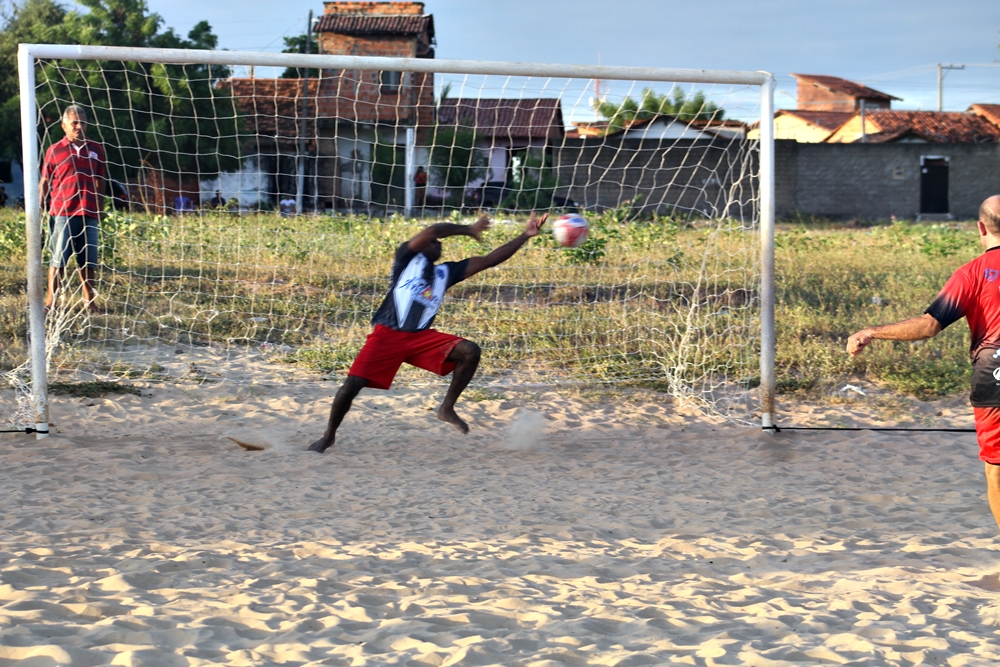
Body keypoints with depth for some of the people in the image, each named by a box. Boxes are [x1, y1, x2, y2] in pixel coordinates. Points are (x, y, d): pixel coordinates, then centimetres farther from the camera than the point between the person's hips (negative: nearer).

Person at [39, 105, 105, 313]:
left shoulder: (96, 149, 10)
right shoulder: (54, 151, 2)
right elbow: (44, 183, 5)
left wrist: (100, 210, 14)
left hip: (89, 214, 3)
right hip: (63, 214, -3)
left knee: (87, 261, 7)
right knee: (58, 259, -1)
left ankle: (90, 301, 15)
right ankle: (51, 301, 6)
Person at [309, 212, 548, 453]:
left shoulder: (445, 272, 17)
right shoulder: (408, 257, 5)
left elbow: (490, 260, 13)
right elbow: (432, 231, -14)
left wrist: (525, 236, 8)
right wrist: (468, 230, -2)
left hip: (421, 337, 4)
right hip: (388, 335, -4)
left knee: (470, 352, -15)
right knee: (352, 384, -12)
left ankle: (447, 408, -3)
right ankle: (329, 435, 12)